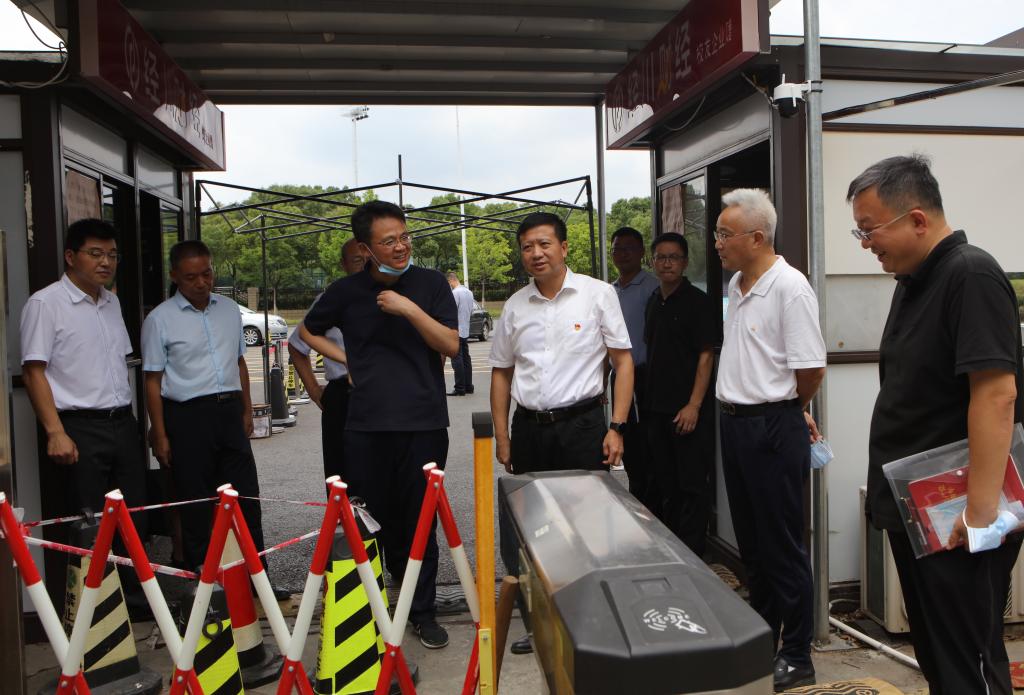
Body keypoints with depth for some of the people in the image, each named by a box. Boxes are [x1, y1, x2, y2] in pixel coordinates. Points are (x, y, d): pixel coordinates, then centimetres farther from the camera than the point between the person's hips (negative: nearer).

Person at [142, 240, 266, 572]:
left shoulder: (229, 309, 11)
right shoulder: (159, 319, -4)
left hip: (229, 410, 4)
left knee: (246, 496, 6)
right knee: (196, 503, 4)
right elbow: (153, 380, -5)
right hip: (188, 415, -4)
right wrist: (160, 435, -8)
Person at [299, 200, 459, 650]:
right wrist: (346, 359, 10)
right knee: (373, 519, 7)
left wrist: (409, 309, -17)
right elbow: (309, 331, 22)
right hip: (365, 425, 1)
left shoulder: (431, 284, 2)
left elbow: (451, 345, -6)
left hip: (423, 422, -1)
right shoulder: (346, 291, 6)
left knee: (419, 520, 6)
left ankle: (422, 611, 20)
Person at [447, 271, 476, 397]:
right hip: (466, 331, 9)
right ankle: (468, 386, 17)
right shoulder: (469, 292, 11)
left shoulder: (455, 293, -15)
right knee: (466, 359, 12)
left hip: (456, 331, -9)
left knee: (457, 360, -5)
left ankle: (460, 388, -4)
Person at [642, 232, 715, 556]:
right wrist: (647, 401, 12)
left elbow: (706, 356, -12)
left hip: (688, 410, -7)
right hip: (657, 408, 7)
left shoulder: (697, 301, -7)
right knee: (665, 483, 16)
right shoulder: (654, 301, 13)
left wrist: (693, 405, -18)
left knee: (693, 485, 0)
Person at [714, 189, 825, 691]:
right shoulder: (736, 285, 11)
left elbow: (811, 370, -17)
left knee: (783, 549, 3)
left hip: (772, 428, -9)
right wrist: (738, 408, 13)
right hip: (735, 423, 9)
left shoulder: (789, 286, -17)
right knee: (751, 542, 18)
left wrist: (789, 410, -1)